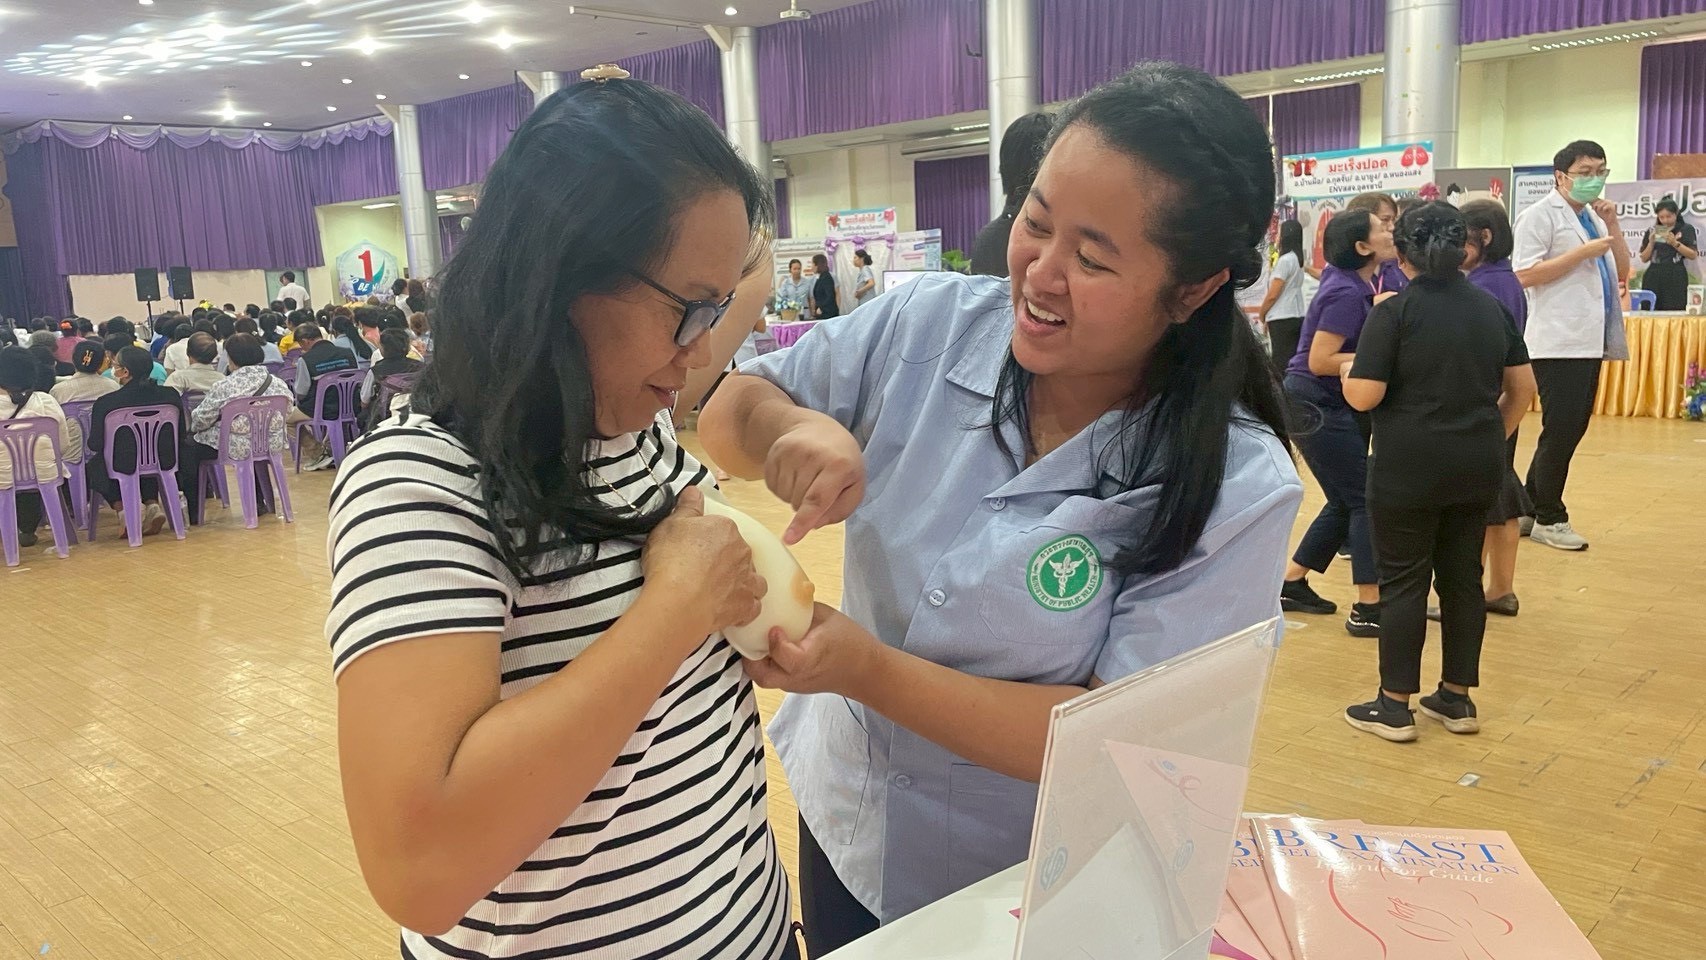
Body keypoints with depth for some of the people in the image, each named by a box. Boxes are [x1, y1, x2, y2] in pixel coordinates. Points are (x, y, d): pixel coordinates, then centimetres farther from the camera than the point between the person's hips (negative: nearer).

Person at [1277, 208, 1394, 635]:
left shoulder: (1346, 278, 5)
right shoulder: (1347, 294, -19)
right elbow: (1319, 361, -23)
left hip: (1329, 404, 10)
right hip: (1316, 406, -10)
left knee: (1345, 501, 15)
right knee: (1366, 500, -6)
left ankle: (1291, 584, 24)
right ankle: (1368, 608, -2)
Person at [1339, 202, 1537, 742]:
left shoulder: (1395, 310, -11)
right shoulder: (1492, 307, 7)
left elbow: (1363, 396, -15)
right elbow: (1523, 389, 12)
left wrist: (1348, 368, 5)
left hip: (1411, 469, -5)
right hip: (1479, 467, 6)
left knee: (1404, 581, 2)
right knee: (1463, 576, 13)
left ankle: (1394, 706, 9)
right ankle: (1457, 699, 21)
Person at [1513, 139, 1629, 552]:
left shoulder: (1594, 218, 17)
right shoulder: (1540, 215, -6)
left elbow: (1621, 272, 16)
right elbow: (1524, 274, -16)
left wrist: (1613, 227, 4)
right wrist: (1585, 251, -17)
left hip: (1590, 340, 8)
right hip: (1558, 342, -8)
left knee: (1572, 429, 10)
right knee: (1561, 431, -5)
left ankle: (1530, 507, 19)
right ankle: (1549, 518, 6)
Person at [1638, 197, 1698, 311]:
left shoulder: (1686, 229, 6)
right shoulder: (1652, 230, 12)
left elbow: (1693, 255, 0)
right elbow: (1644, 259, 11)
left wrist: (1675, 243, -11)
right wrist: (1651, 243, -4)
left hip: (1676, 279, -2)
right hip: (1654, 278, 2)